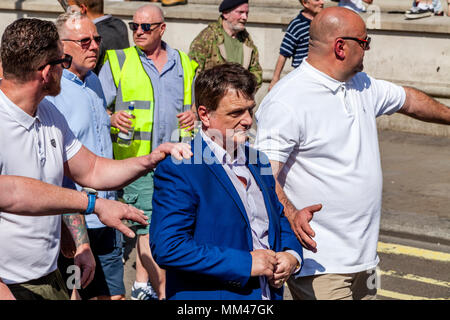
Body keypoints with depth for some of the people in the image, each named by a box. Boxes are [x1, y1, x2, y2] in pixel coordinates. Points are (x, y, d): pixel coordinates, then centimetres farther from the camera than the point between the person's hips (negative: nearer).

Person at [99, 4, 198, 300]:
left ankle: (142, 285, 27)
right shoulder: (118, 62, 2)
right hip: (136, 157, -4)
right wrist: (112, 118, -20)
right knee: (150, 225, -10)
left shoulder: (184, 64, 13)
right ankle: (163, 292, -5)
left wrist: (195, 115, 0)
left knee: (147, 224, 13)